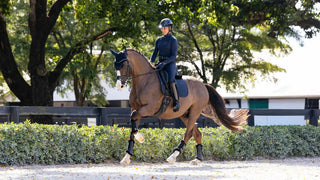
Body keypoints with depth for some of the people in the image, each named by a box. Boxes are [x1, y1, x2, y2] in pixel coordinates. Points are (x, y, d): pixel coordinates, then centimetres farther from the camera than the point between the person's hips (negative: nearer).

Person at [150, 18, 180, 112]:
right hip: (160, 64, 7)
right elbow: (155, 53, 14)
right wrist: (150, 62, -5)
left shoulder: (173, 40, -4)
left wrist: (164, 63, -23)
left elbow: (173, 56, -10)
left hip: (170, 64, -7)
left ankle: (176, 102, -30)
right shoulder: (159, 40, 15)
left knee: (171, 80, -32)